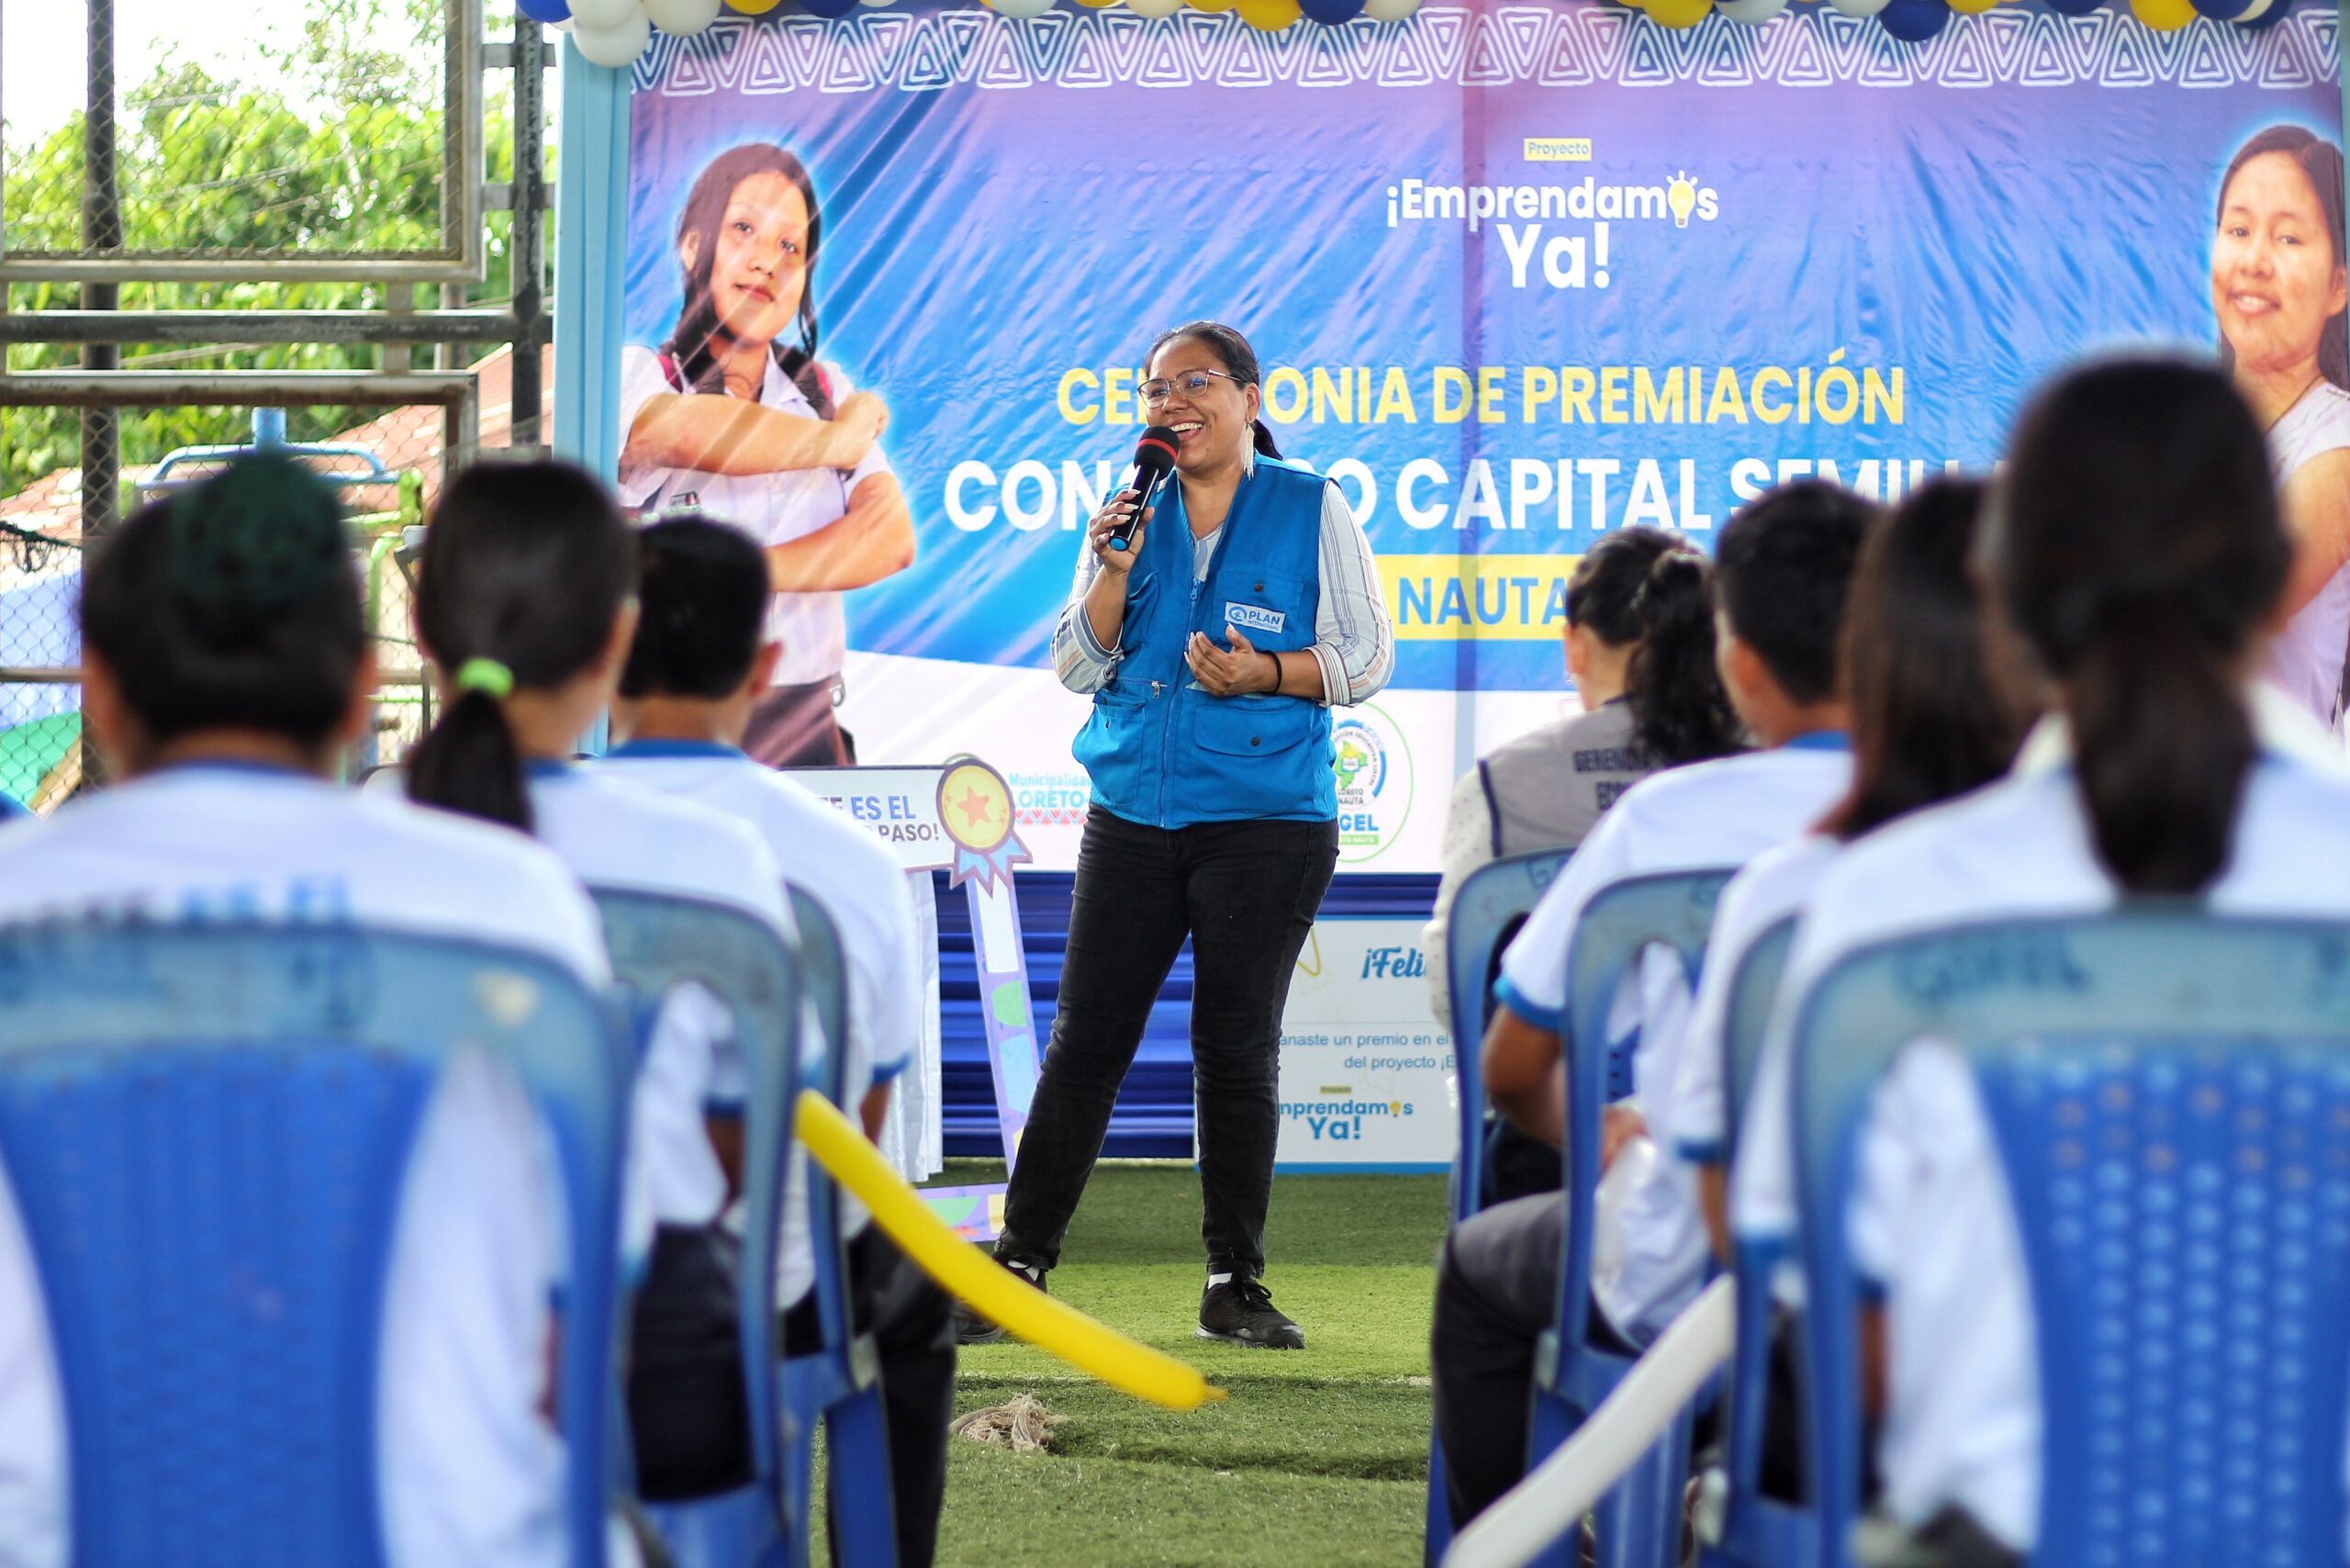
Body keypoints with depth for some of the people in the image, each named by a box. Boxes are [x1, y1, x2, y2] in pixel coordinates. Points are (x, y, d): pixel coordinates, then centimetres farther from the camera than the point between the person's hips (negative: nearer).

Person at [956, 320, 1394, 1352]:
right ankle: (1018, 1267, 4)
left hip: (1266, 820, -3)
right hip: (1133, 814, 3)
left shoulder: (1312, 510, 1)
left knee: (1237, 1052, 1)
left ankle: (1235, 1286, 10)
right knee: (1084, 1043, 0)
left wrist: (1266, 673, -16)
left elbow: (1366, 657, 0)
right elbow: (1076, 668, 8)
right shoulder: (1131, 510, 10)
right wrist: (1113, 571, -8)